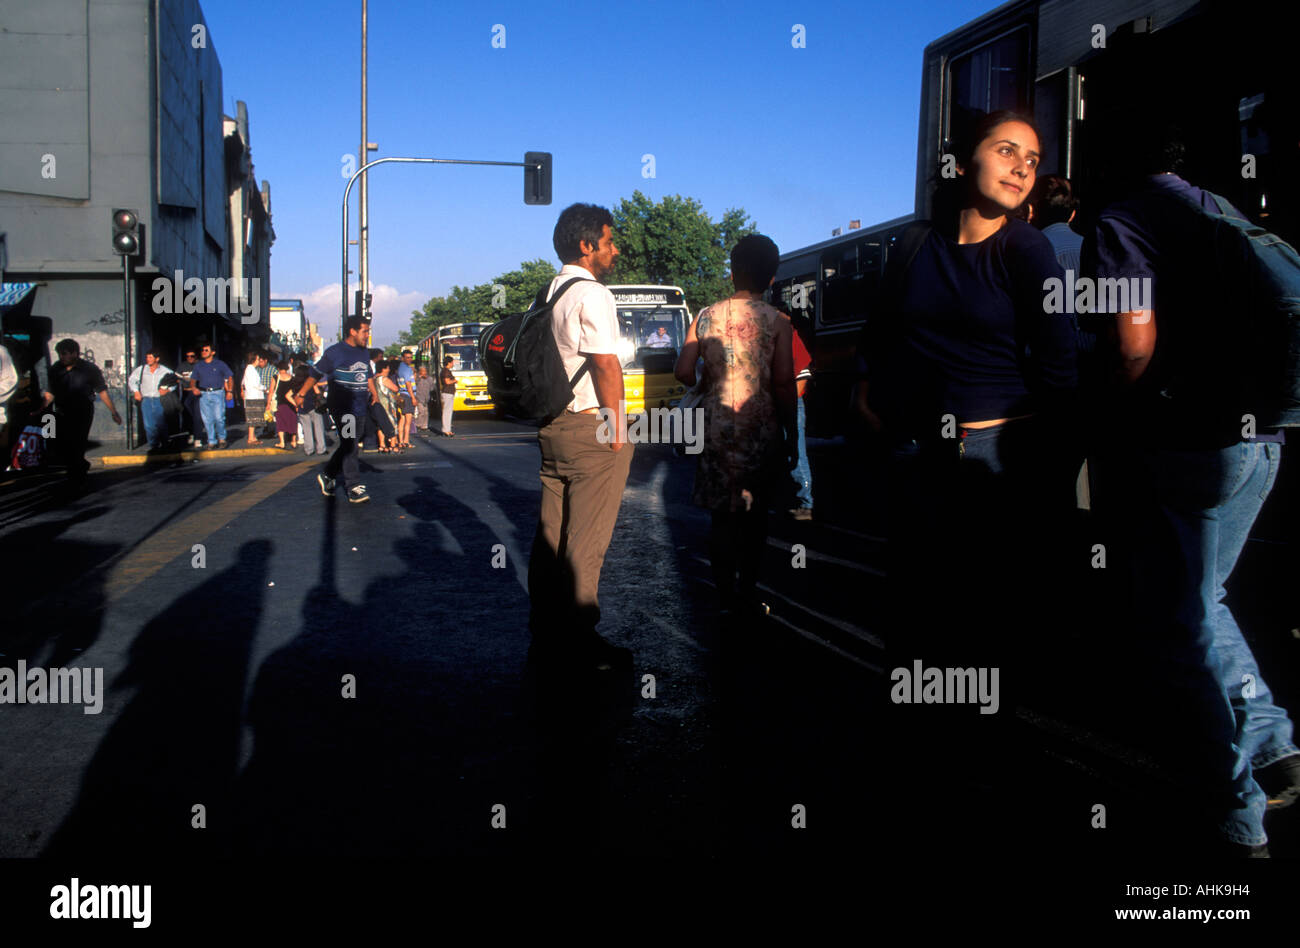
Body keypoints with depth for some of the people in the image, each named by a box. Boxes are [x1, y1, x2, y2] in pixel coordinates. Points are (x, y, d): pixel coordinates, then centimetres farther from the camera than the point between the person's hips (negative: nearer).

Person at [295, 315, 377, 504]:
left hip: (360, 408, 7)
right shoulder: (334, 352, -6)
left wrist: (373, 390, 16)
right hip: (342, 408, -7)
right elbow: (316, 373, -2)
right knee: (349, 446, -10)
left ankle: (327, 476, 28)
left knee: (349, 445, 11)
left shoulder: (364, 353, 15)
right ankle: (354, 488, -9)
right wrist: (301, 395, 0)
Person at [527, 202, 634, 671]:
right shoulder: (591, 294, -12)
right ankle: (578, 640, 5)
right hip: (591, 428, -9)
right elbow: (606, 365, -17)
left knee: (550, 531, 13)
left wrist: (549, 419, 19)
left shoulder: (548, 293, 14)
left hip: (552, 426, 9)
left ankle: (545, 632, 21)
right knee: (586, 540, -2)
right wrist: (616, 428, -12)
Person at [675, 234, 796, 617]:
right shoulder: (777, 322, -4)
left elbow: (683, 371, -1)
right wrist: (791, 436, -1)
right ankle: (748, 595, 19)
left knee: (722, 515, 9)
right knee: (755, 515, 12)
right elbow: (784, 383, -9)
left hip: (716, 428, 2)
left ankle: (727, 598, 10)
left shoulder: (705, 317, 4)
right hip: (759, 429, -2)